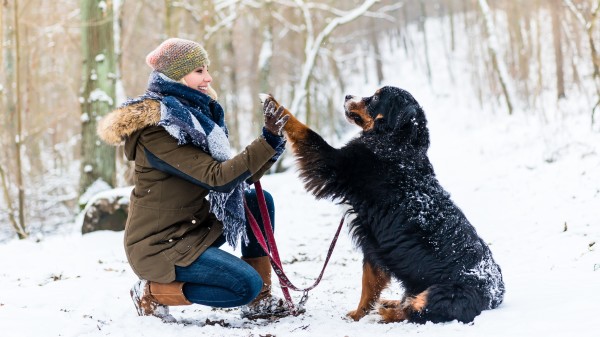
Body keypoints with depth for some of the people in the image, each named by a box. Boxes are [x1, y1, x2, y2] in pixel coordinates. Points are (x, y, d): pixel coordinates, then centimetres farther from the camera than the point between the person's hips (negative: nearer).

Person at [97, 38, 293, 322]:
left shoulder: (194, 116, 7)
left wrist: (271, 139, -9)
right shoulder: (156, 127, -20)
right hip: (159, 244, -9)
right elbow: (218, 178, -27)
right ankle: (151, 292, -3)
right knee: (247, 284, -19)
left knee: (259, 201, 1)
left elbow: (239, 175, 5)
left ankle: (259, 302, 3)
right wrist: (267, 141, -28)